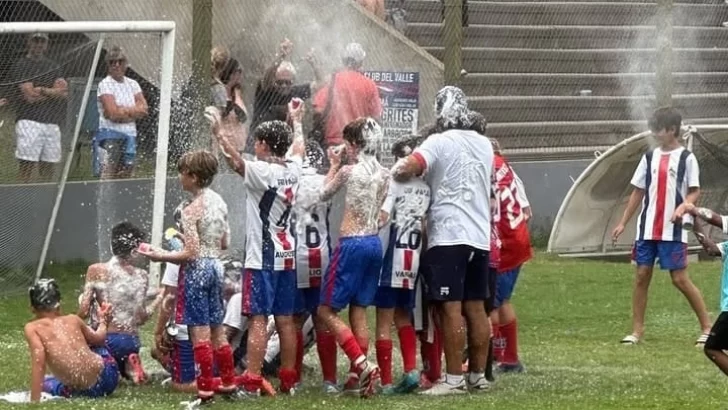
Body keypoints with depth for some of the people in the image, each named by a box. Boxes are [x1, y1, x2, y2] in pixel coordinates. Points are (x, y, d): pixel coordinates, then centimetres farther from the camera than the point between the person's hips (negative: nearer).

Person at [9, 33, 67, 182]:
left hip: (52, 123, 5)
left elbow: (64, 93, 6)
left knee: (48, 170, 4)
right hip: (29, 123, -5)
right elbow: (30, 97, -9)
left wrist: (42, 90, -8)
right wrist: (54, 91, 1)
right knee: (26, 165, -12)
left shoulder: (54, 67, 19)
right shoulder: (20, 66, 1)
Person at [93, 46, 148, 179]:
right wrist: (134, 111, -4)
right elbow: (113, 113, -16)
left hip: (130, 135, 6)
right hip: (110, 135, -6)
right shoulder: (105, 84, -5)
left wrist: (123, 110, -10)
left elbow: (144, 109, 1)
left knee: (126, 176, 7)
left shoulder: (132, 84, 13)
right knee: (107, 177, -14)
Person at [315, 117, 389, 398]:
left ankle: (363, 365, -12)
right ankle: (357, 375, 13)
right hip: (374, 242, 7)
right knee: (359, 311, 13)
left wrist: (334, 165, 19)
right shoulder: (383, 174, 5)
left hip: (352, 243, -7)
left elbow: (324, 194, 6)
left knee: (327, 310, 1)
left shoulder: (348, 171, -11)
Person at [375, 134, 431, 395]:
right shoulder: (428, 187, 5)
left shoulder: (394, 181, -11)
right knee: (403, 316, 20)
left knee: (384, 321, 2)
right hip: (415, 257, 5)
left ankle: (385, 381, 1)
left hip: (393, 257, -5)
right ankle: (411, 369, 5)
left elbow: (382, 218, -19)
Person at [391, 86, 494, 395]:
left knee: (451, 309, -6)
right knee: (476, 308, 11)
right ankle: (478, 375, 15)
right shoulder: (484, 145, 12)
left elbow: (405, 169, -21)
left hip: (448, 237, -7)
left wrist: (395, 172, 2)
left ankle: (454, 379, -7)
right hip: (480, 236, 7)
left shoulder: (440, 143, -9)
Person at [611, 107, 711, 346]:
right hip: (647, 229, 5)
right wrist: (623, 223, 12)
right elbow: (638, 192, 15)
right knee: (642, 275, 2)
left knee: (680, 279, -6)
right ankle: (637, 331, 8)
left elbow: (695, 192, -3)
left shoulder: (686, 158, -2)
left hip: (673, 230, -5)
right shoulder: (650, 157, 11)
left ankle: (707, 328, 4)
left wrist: (683, 206, -24)